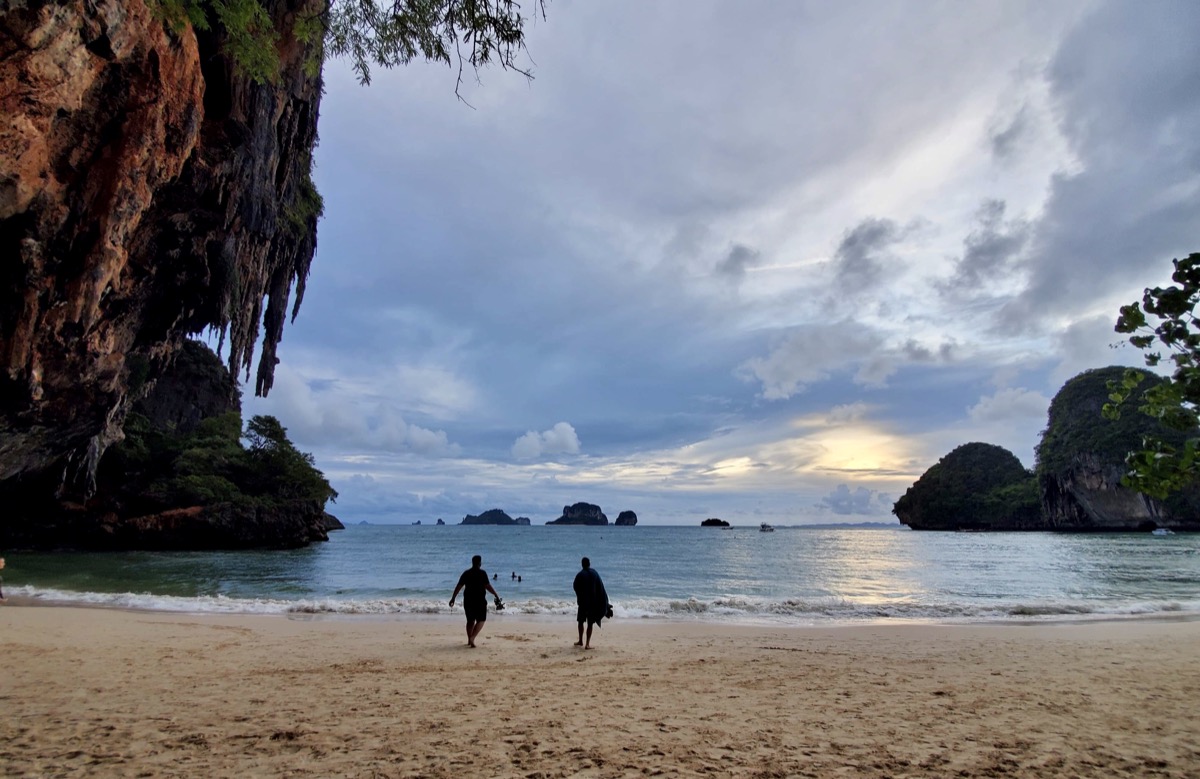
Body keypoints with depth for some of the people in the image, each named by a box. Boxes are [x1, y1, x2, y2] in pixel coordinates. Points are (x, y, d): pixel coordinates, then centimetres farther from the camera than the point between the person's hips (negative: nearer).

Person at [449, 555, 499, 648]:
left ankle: (469, 640, 24)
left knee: (470, 620, 18)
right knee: (481, 620, 4)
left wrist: (453, 598, 11)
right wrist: (496, 595, -3)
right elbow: (487, 586, -13)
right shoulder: (482, 573, -9)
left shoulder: (466, 573, 5)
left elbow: (458, 587, 4)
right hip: (480, 601, -5)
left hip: (467, 601, 5)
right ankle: (472, 638, -13)